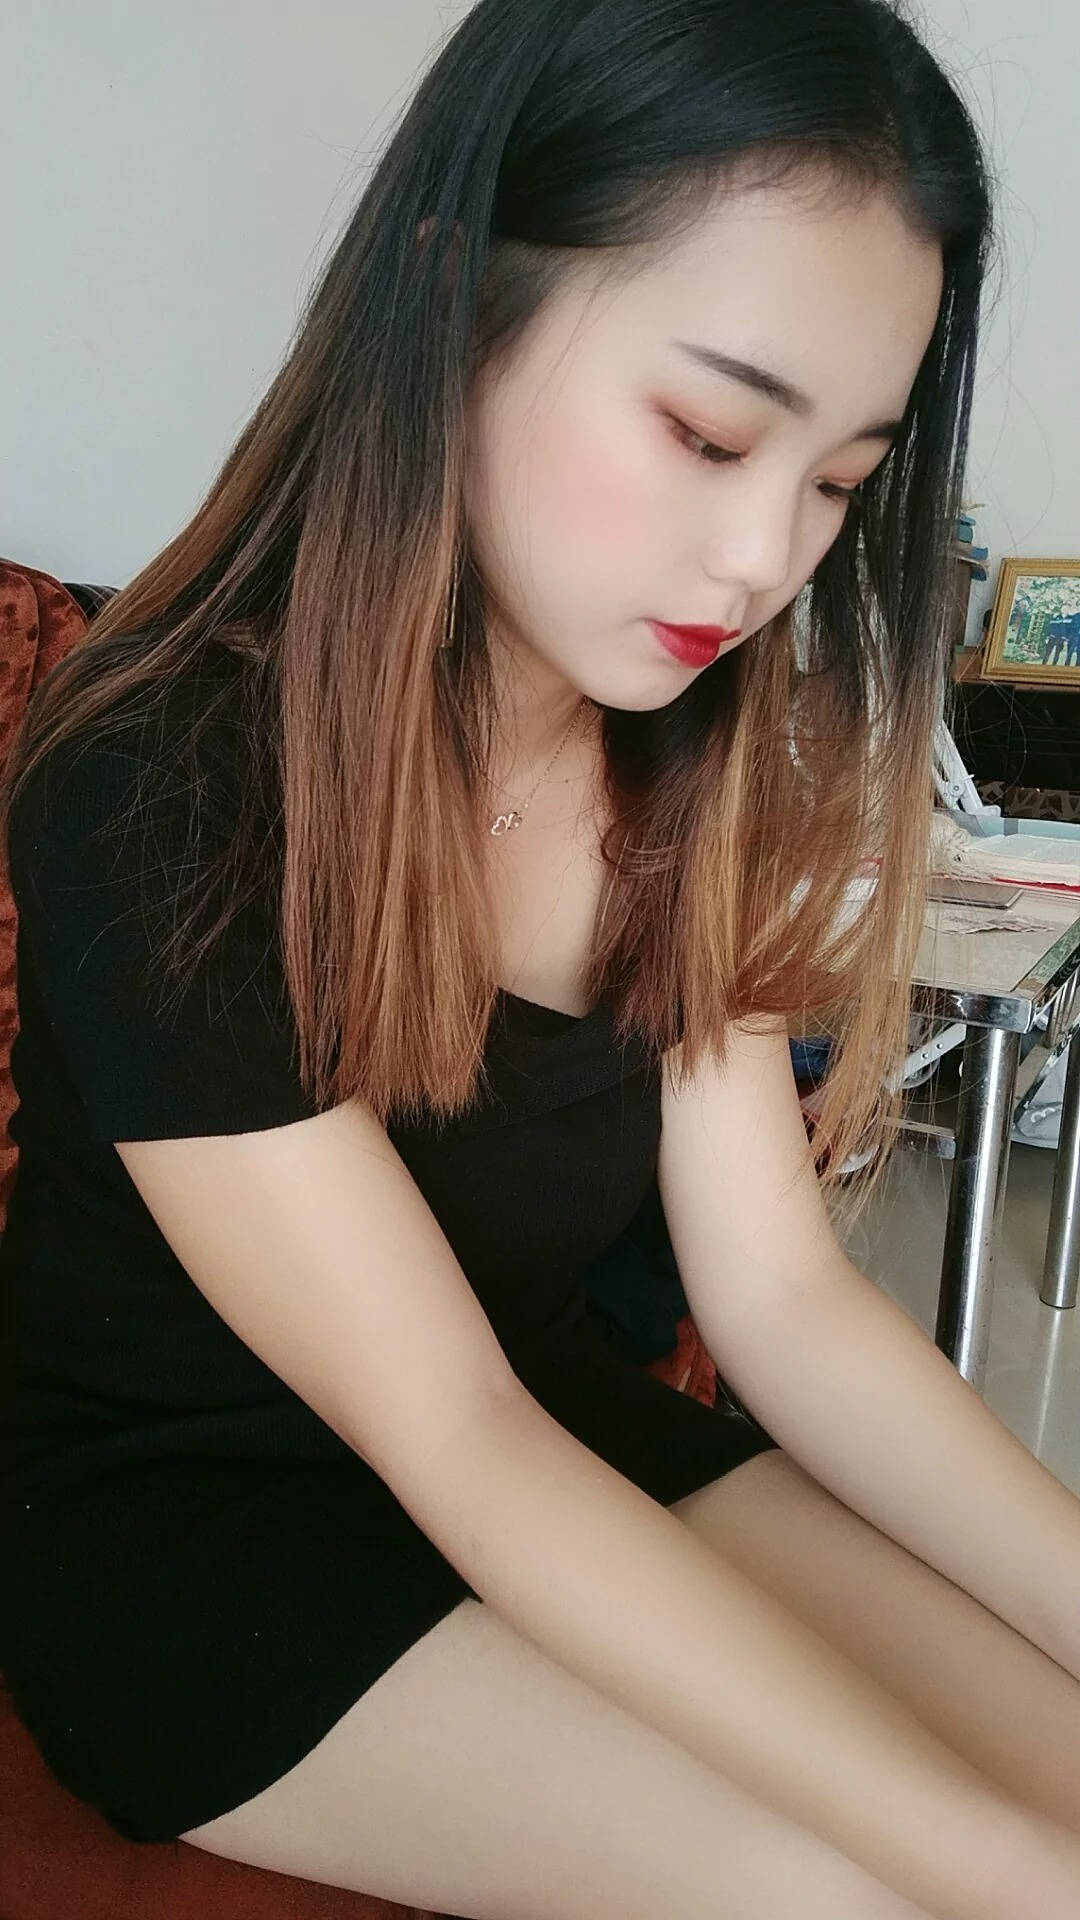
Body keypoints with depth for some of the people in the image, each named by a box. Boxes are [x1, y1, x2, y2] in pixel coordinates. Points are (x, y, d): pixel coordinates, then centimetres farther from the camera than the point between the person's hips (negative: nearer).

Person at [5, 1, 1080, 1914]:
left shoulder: (685, 767, -5)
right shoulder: (158, 796, -25)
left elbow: (790, 1302, -8)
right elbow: (450, 1440, -24)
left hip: (569, 1432, 5)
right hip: (196, 1528, -4)